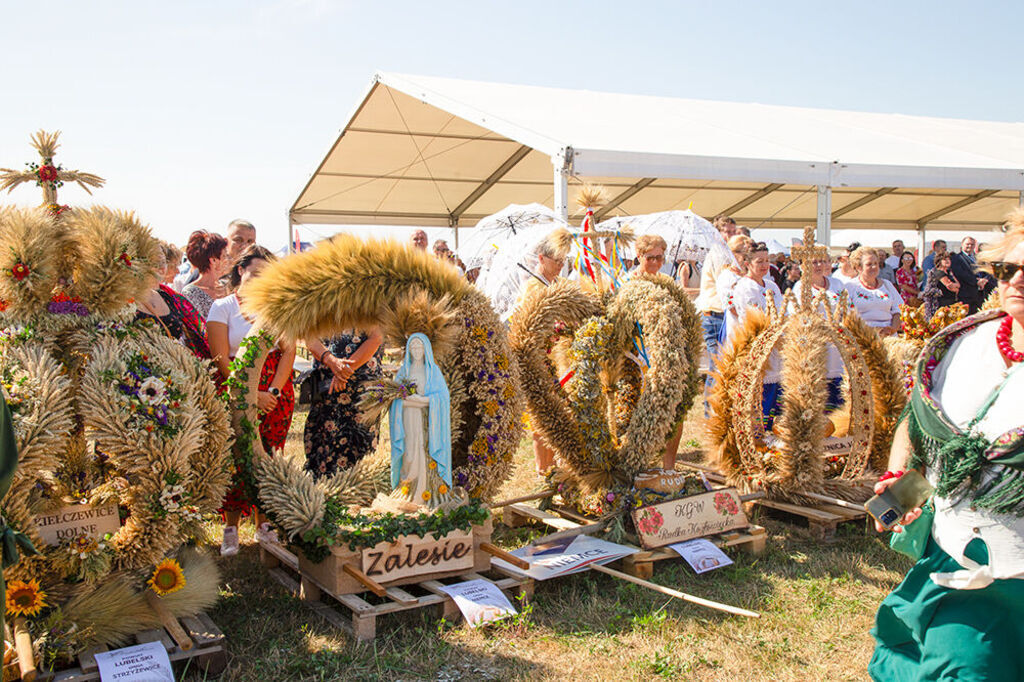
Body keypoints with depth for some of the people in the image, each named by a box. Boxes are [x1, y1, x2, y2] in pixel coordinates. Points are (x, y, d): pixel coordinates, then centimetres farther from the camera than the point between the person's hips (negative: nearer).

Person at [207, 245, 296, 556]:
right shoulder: (223, 306, 0)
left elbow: (289, 350, 2)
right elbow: (221, 359, -7)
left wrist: (274, 390, -11)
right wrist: (252, 394, -14)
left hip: (276, 392, 3)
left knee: (267, 458, 5)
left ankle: (264, 521, 17)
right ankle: (231, 527, 8)